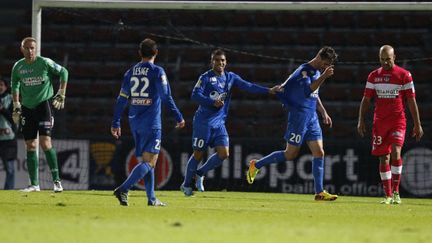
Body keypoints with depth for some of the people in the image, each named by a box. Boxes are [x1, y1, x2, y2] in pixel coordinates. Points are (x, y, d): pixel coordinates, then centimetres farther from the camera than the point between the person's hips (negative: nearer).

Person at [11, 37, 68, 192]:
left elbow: (63, 72, 3)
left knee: (45, 142, -16)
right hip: (27, 108, 5)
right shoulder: (18, 67, 3)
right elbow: (15, 85, 18)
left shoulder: (45, 63, -8)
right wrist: (16, 105, 11)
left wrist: (61, 94, -1)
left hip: (43, 105, -5)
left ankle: (56, 180, -9)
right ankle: (34, 184, 11)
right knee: (30, 146, 5)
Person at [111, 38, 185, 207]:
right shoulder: (157, 72, -7)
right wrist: (179, 117, -4)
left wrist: (116, 123, 14)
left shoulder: (130, 72, 8)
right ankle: (123, 189, -25)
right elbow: (166, 97, -11)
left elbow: (121, 99, 9)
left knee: (146, 160, 15)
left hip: (134, 122, 6)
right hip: (151, 123, -6)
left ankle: (151, 198, 13)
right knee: (149, 162, -8)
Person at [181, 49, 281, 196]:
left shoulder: (230, 77, 9)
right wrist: (213, 102, -25)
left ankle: (200, 173, 14)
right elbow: (195, 95, -15)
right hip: (203, 121, -5)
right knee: (198, 154, -1)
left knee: (224, 153, -6)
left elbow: (248, 87, 2)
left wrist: (268, 91, -9)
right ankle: (186, 184, 15)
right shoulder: (206, 77, -6)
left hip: (219, 123, 5)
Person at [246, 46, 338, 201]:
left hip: (312, 118, 8)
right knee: (290, 154, -3)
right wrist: (324, 77, -36)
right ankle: (256, 165, 15)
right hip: (299, 117, -8)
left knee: (319, 153, -1)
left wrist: (324, 113, 25)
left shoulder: (317, 72, 15)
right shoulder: (303, 71, -14)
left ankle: (319, 192, -1)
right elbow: (307, 91, -31)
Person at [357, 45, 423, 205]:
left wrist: (417, 124, -1)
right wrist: (361, 121, 2)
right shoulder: (374, 76, 8)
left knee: (396, 152, -20)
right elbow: (366, 100, 11)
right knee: (384, 158, 2)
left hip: (398, 121, -3)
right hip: (379, 122, 3)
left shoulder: (404, 75, 0)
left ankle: (396, 192, -14)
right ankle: (388, 195, 7)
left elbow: (412, 101, 1)